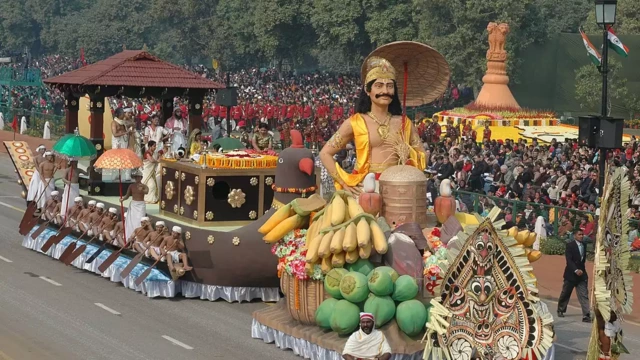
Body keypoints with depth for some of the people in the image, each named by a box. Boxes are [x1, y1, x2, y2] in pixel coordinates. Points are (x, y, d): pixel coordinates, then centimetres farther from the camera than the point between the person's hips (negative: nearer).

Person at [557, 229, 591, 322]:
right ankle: (561, 310, 34)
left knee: (584, 295, -7)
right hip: (571, 274, -4)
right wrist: (576, 270, -30)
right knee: (565, 293, 12)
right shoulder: (570, 245, -11)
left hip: (581, 274, 4)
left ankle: (586, 315, -13)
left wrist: (582, 270, 10)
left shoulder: (584, 246, 8)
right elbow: (569, 260, -20)